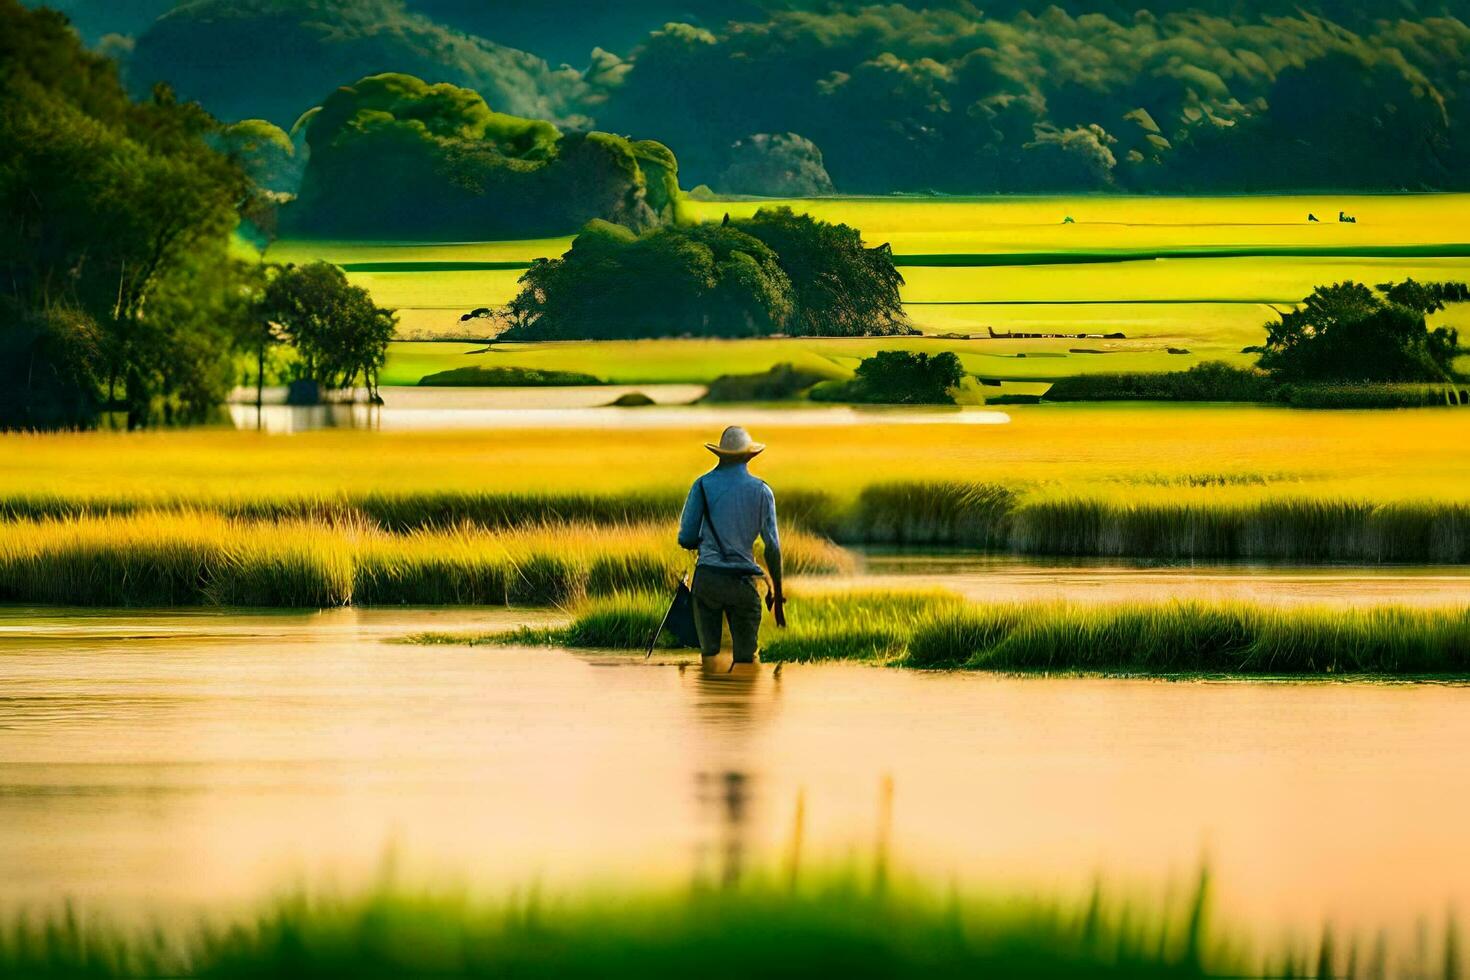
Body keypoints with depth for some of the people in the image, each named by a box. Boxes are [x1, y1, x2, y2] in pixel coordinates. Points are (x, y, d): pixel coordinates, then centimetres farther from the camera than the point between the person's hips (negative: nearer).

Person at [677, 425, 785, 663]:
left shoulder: (703, 485, 3)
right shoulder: (761, 491, 4)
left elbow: (686, 539, 3)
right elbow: (772, 545, 3)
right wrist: (777, 591, 11)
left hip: (707, 578, 0)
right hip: (743, 581, 0)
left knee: (709, 652, 4)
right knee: (745, 656, 2)